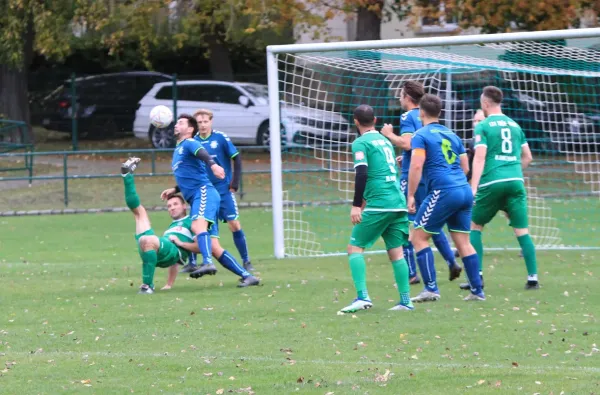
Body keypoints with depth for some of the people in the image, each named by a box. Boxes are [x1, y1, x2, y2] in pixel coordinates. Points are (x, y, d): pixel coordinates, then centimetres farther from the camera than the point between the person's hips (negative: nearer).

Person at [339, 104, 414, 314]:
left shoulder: (361, 143, -3)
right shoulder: (385, 141, 20)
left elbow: (362, 174, -16)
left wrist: (356, 205, -16)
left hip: (379, 205, -7)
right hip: (398, 203, 7)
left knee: (355, 248, -1)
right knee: (395, 251, 9)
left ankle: (362, 297, -13)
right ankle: (405, 301, 4)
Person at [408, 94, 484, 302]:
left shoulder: (421, 135, -1)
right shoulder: (452, 135, 20)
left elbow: (416, 166, -13)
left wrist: (411, 196, -9)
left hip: (443, 191, -7)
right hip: (465, 191, 7)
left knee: (419, 237, 2)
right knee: (463, 241, 10)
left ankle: (431, 288, -6)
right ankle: (477, 291, 6)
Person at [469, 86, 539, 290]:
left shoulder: (483, 126, 0)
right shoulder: (514, 125, 15)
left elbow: (479, 158, -10)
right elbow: (528, 157, 20)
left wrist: (473, 187, -14)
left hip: (492, 183, -4)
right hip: (515, 182, 4)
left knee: (475, 226, 11)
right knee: (522, 230, 3)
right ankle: (533, 277, -4)